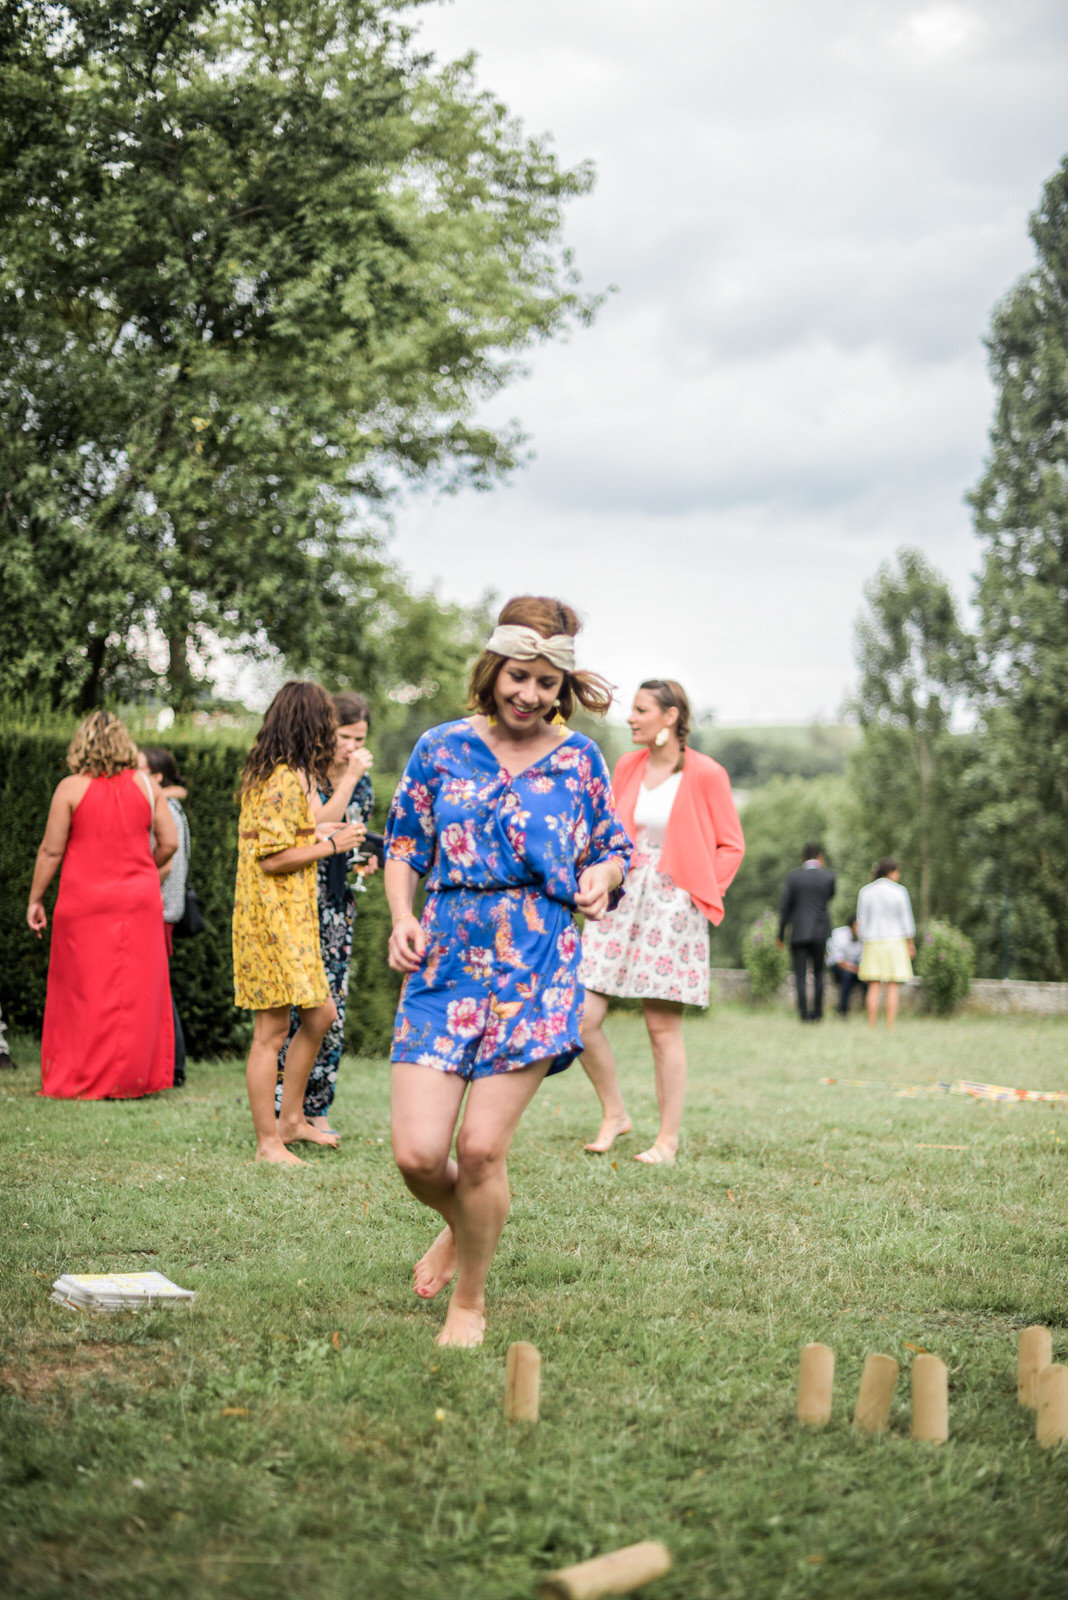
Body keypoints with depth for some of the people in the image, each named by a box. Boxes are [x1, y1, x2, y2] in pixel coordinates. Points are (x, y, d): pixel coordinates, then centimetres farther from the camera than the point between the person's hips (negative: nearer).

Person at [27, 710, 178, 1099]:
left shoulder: (70, 788, -6)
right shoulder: (144, 785, 2)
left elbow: (51, 851, -5)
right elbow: (169, 842, 2)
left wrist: (35, 899, 4)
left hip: (84, 902, -2)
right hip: (139, 902, 2)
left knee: (83, 990, 5)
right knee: (135, 991, 8)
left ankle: (82, 1080, 8)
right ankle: (132, 1078, 12)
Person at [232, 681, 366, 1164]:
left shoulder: (267, 773, 15)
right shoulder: (287, 779, -16)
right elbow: (273, 858, -20)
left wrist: (318, 833, 14)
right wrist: (329, 846, -10)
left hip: (291, 918, 10)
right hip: (274, 919, -10)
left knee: (320, 1013, 15)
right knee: (272, 1030, -4)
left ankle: (290, 1118, 24)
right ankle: (268, 1143, 2)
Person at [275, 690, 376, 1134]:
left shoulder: (363, 782, 13)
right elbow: (319, 826, -21)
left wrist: (367, 860, 5)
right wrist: (349, 778, -19)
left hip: (339, 903, 7)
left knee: (332, 1006, 6)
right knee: (297, 1002, -11)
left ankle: (316, 1108, 12)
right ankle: (282, 1107, -5)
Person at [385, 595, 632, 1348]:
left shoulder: (580, 759, 6)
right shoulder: (442, 748, 6)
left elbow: (615, 848, 16)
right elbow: (404, 845, 14)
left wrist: (602, 878, -7)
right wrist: (402, 917, -3)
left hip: (536, 968, -1)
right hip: (446, 961, 1)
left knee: (482, 1146, -7)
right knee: (417, 1152, -7)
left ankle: (470, 1301, 18)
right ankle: (459, 1226, 31)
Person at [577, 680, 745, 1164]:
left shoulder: (705, 774, -4)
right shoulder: (627, 767, 11)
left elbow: (731, 846, 1)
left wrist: (699, 892, -6)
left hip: (673, 907, -5)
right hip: (621, 901, 5)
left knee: (662, 1026, -1)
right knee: (582, 1015, -5)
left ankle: (668, 1139, 11)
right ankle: (614, 1114, 14)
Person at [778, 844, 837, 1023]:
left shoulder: (792, 877, -3)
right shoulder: (828, 877, -1)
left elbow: (784, 907, -3)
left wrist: (780, 935, 4)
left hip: (798, 932, -1)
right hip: (820, 931, 1)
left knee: (800, 975, 1)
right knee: (818, 973, 16)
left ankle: (804, 1013, -6)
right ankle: (817, 1012, 12)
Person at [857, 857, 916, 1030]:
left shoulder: (865, 892, -1)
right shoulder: (900, 891, -8)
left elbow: (861, 921, 1)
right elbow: (906, 920, -6)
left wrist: (864, 941, 11)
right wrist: (911, 945, 3)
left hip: (873, 944, 2)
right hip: (895, 942, -2)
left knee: (874, 988, 4)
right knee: (892, 988, 2)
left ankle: (871, 1028, -1)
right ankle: (890, 1028, -2)